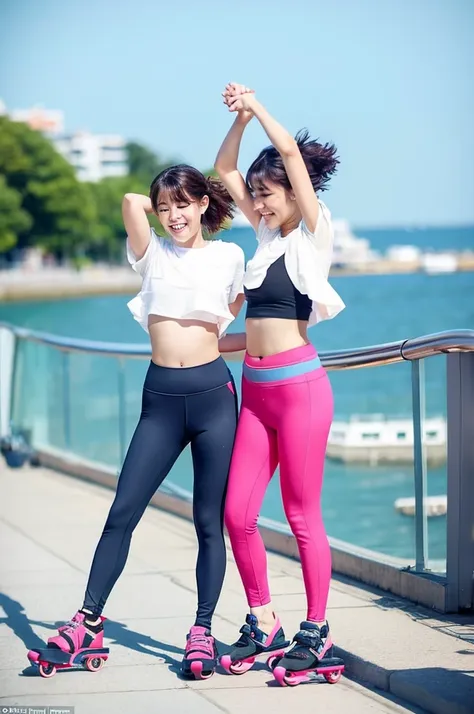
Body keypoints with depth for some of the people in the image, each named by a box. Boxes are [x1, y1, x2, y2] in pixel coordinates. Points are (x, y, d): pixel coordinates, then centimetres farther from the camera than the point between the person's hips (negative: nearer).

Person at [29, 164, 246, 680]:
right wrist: (160, 209, 8)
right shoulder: (152, 255, 9)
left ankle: (203, 632, 8)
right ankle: (88, 622, 4)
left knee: (209, 521, 2)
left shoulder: (229, 257, 8)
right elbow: (131, 202, -6)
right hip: (161, 397, 1)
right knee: (122, 511, -2)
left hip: (213, 392, -1)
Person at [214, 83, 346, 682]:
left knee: (302, 516, -2)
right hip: (256, 389, 7)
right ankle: (261, 622, 17)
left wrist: (257, 105, -1)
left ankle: (317, 631, 7)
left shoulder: (314, 232, -3)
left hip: (298, 385, -7)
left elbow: (291, 150, -12)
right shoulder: (267, 233, 15)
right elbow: (225, 171, 21)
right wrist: (240, 118, 10)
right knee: (237, 513, 4)